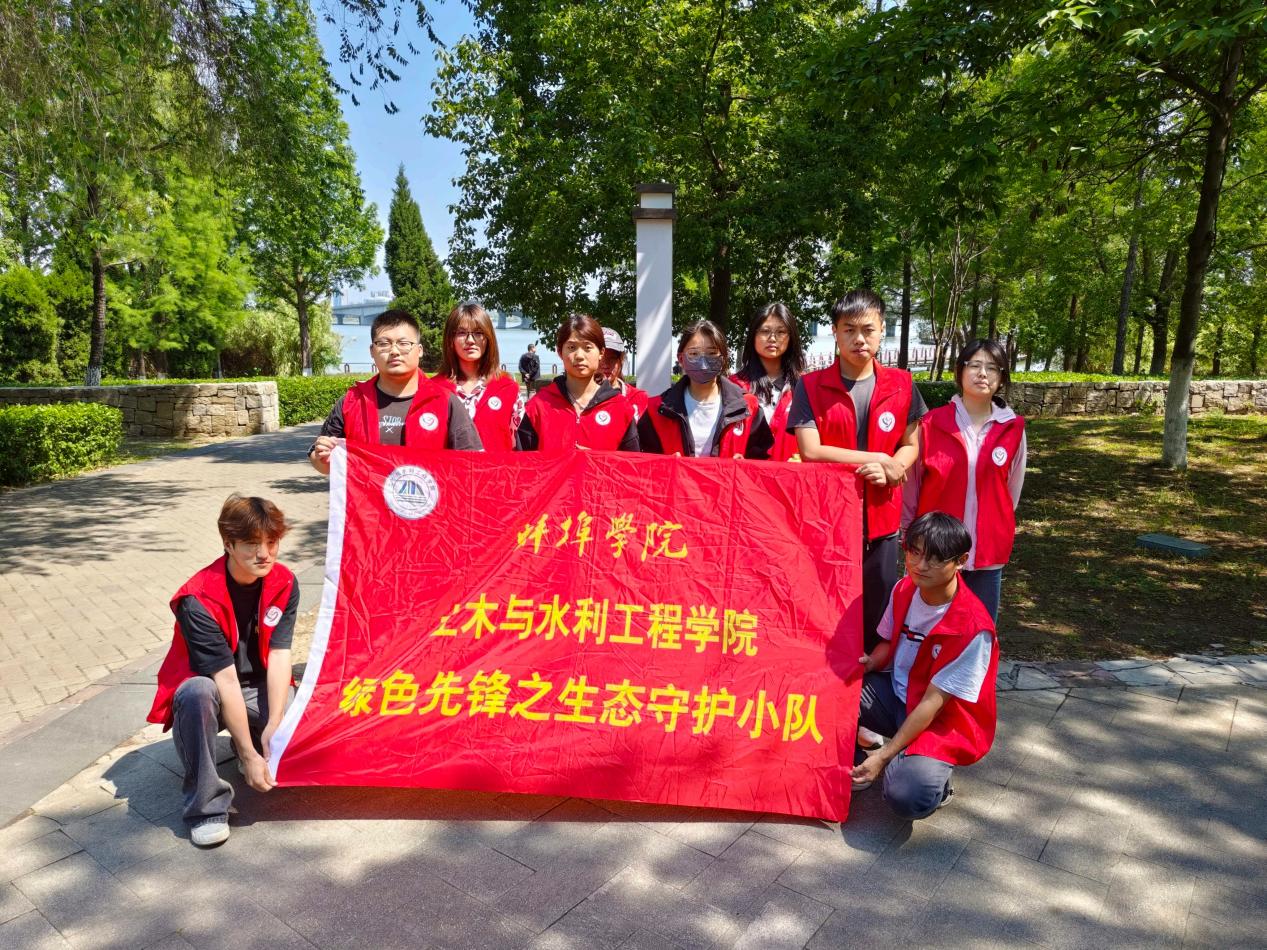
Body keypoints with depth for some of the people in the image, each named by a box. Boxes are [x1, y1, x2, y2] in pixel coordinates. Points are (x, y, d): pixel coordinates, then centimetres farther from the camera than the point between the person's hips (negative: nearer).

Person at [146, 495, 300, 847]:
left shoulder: (284, 584, -12)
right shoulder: (198, 600, -26)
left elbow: (279, 656, -18)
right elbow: (225, 679, -29)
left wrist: (274, 725, -28)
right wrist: (249, 755, -29)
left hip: (258, 689, 4)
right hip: (208, 690, -3)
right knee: (198, 691, -39)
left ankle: (257, 740, 14)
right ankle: (207, 806, -23)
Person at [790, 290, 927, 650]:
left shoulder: (901, 385, 4)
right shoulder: (811, 386, -5)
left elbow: (911, 444, 8)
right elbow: (810, 451, -14)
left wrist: (893, 470, -14)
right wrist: (877, 458, -12)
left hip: (881, 517, 3)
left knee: (877, 613, 12)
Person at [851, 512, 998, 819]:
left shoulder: (972, 628, -26)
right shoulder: (904, 589, -6)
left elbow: (933, 702, -23)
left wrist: (885, 755, -23)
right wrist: (869, 663, -14)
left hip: (944, 721, -6)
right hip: (898, 696, 6)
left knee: (907, 797, -32)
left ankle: (933, 772, 4)